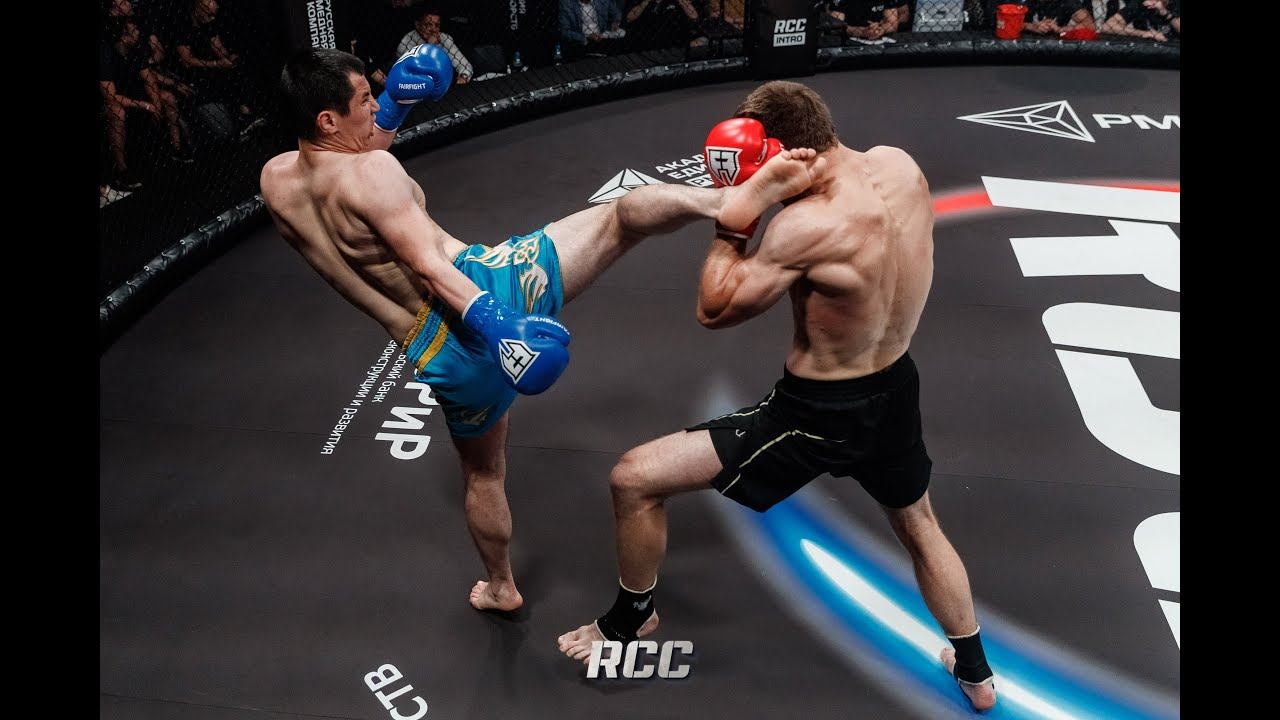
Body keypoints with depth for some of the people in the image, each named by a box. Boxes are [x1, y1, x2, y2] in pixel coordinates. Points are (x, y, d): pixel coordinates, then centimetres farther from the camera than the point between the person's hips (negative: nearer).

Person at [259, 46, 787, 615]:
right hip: (484, 289, -6)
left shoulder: (275, 179, 11)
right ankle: (726, 200, -27)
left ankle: (500, 589, 49)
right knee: (622, 217, -1)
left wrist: (393, 107, 22)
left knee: (482, 472, 31)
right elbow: (428, 266, -24)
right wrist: (495, 323, -34)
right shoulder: (369, 172, -10)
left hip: (438, 353, 7)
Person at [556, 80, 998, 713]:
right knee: (919, 526, 35)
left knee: (633, 479, 0)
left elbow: (714, 310, -19)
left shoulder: (809, 225, -29)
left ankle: (631, 618, 26)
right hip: (895, 389, 8)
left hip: (820, 415, -8)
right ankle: (975, 672, 54)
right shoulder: (899, 165, -7)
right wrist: (764, 194, 1)